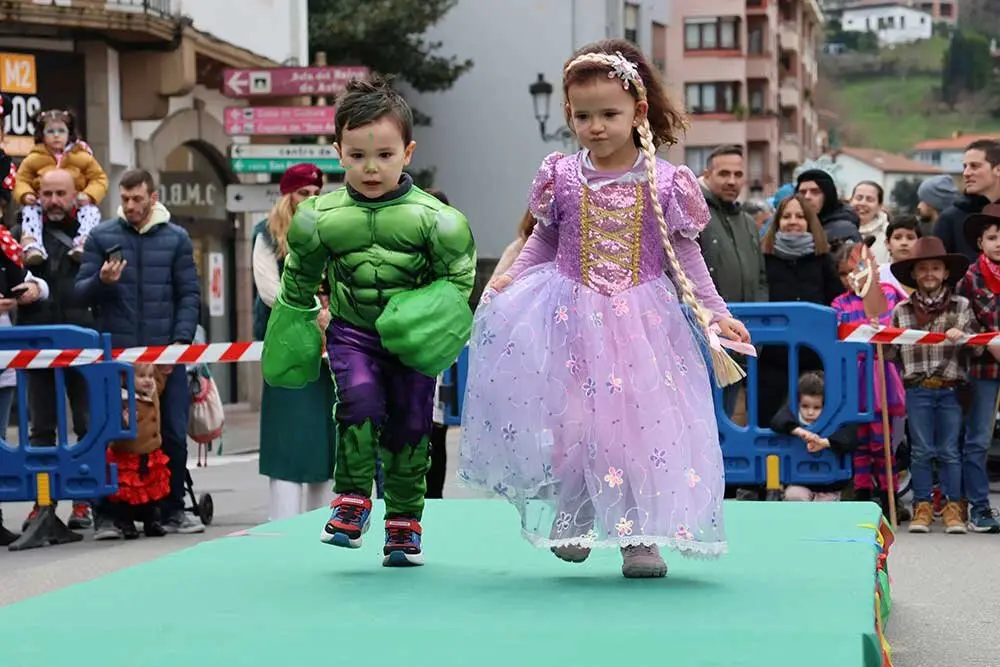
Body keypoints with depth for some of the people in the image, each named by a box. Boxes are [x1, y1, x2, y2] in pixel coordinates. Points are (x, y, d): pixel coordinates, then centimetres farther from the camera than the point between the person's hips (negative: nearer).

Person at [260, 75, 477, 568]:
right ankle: (352, 499, -9)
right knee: (359, 400, -25)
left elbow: (458, 275, 0)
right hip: (352, 331, 0)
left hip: (412, 338, 0)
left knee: (410, 425, 3)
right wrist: (293, 318, 16)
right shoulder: (324, 217, -4)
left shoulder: (429, 216, -9)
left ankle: (404, 521, 20)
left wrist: (441, 308, -15)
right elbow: (299, 278, 12)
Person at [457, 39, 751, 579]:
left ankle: (639, 536, 6)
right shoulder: (561, 178, 0)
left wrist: (715, 313, -2)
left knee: (643, 420, -4)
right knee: (569, 420, -2)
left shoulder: (665, 183, -3)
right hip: (571, 319, 1)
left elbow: (685, 257, 4)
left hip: (641, 319, -1)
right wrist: (510, 280, 0)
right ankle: (572, 517, 20)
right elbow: (543, 242, 14)